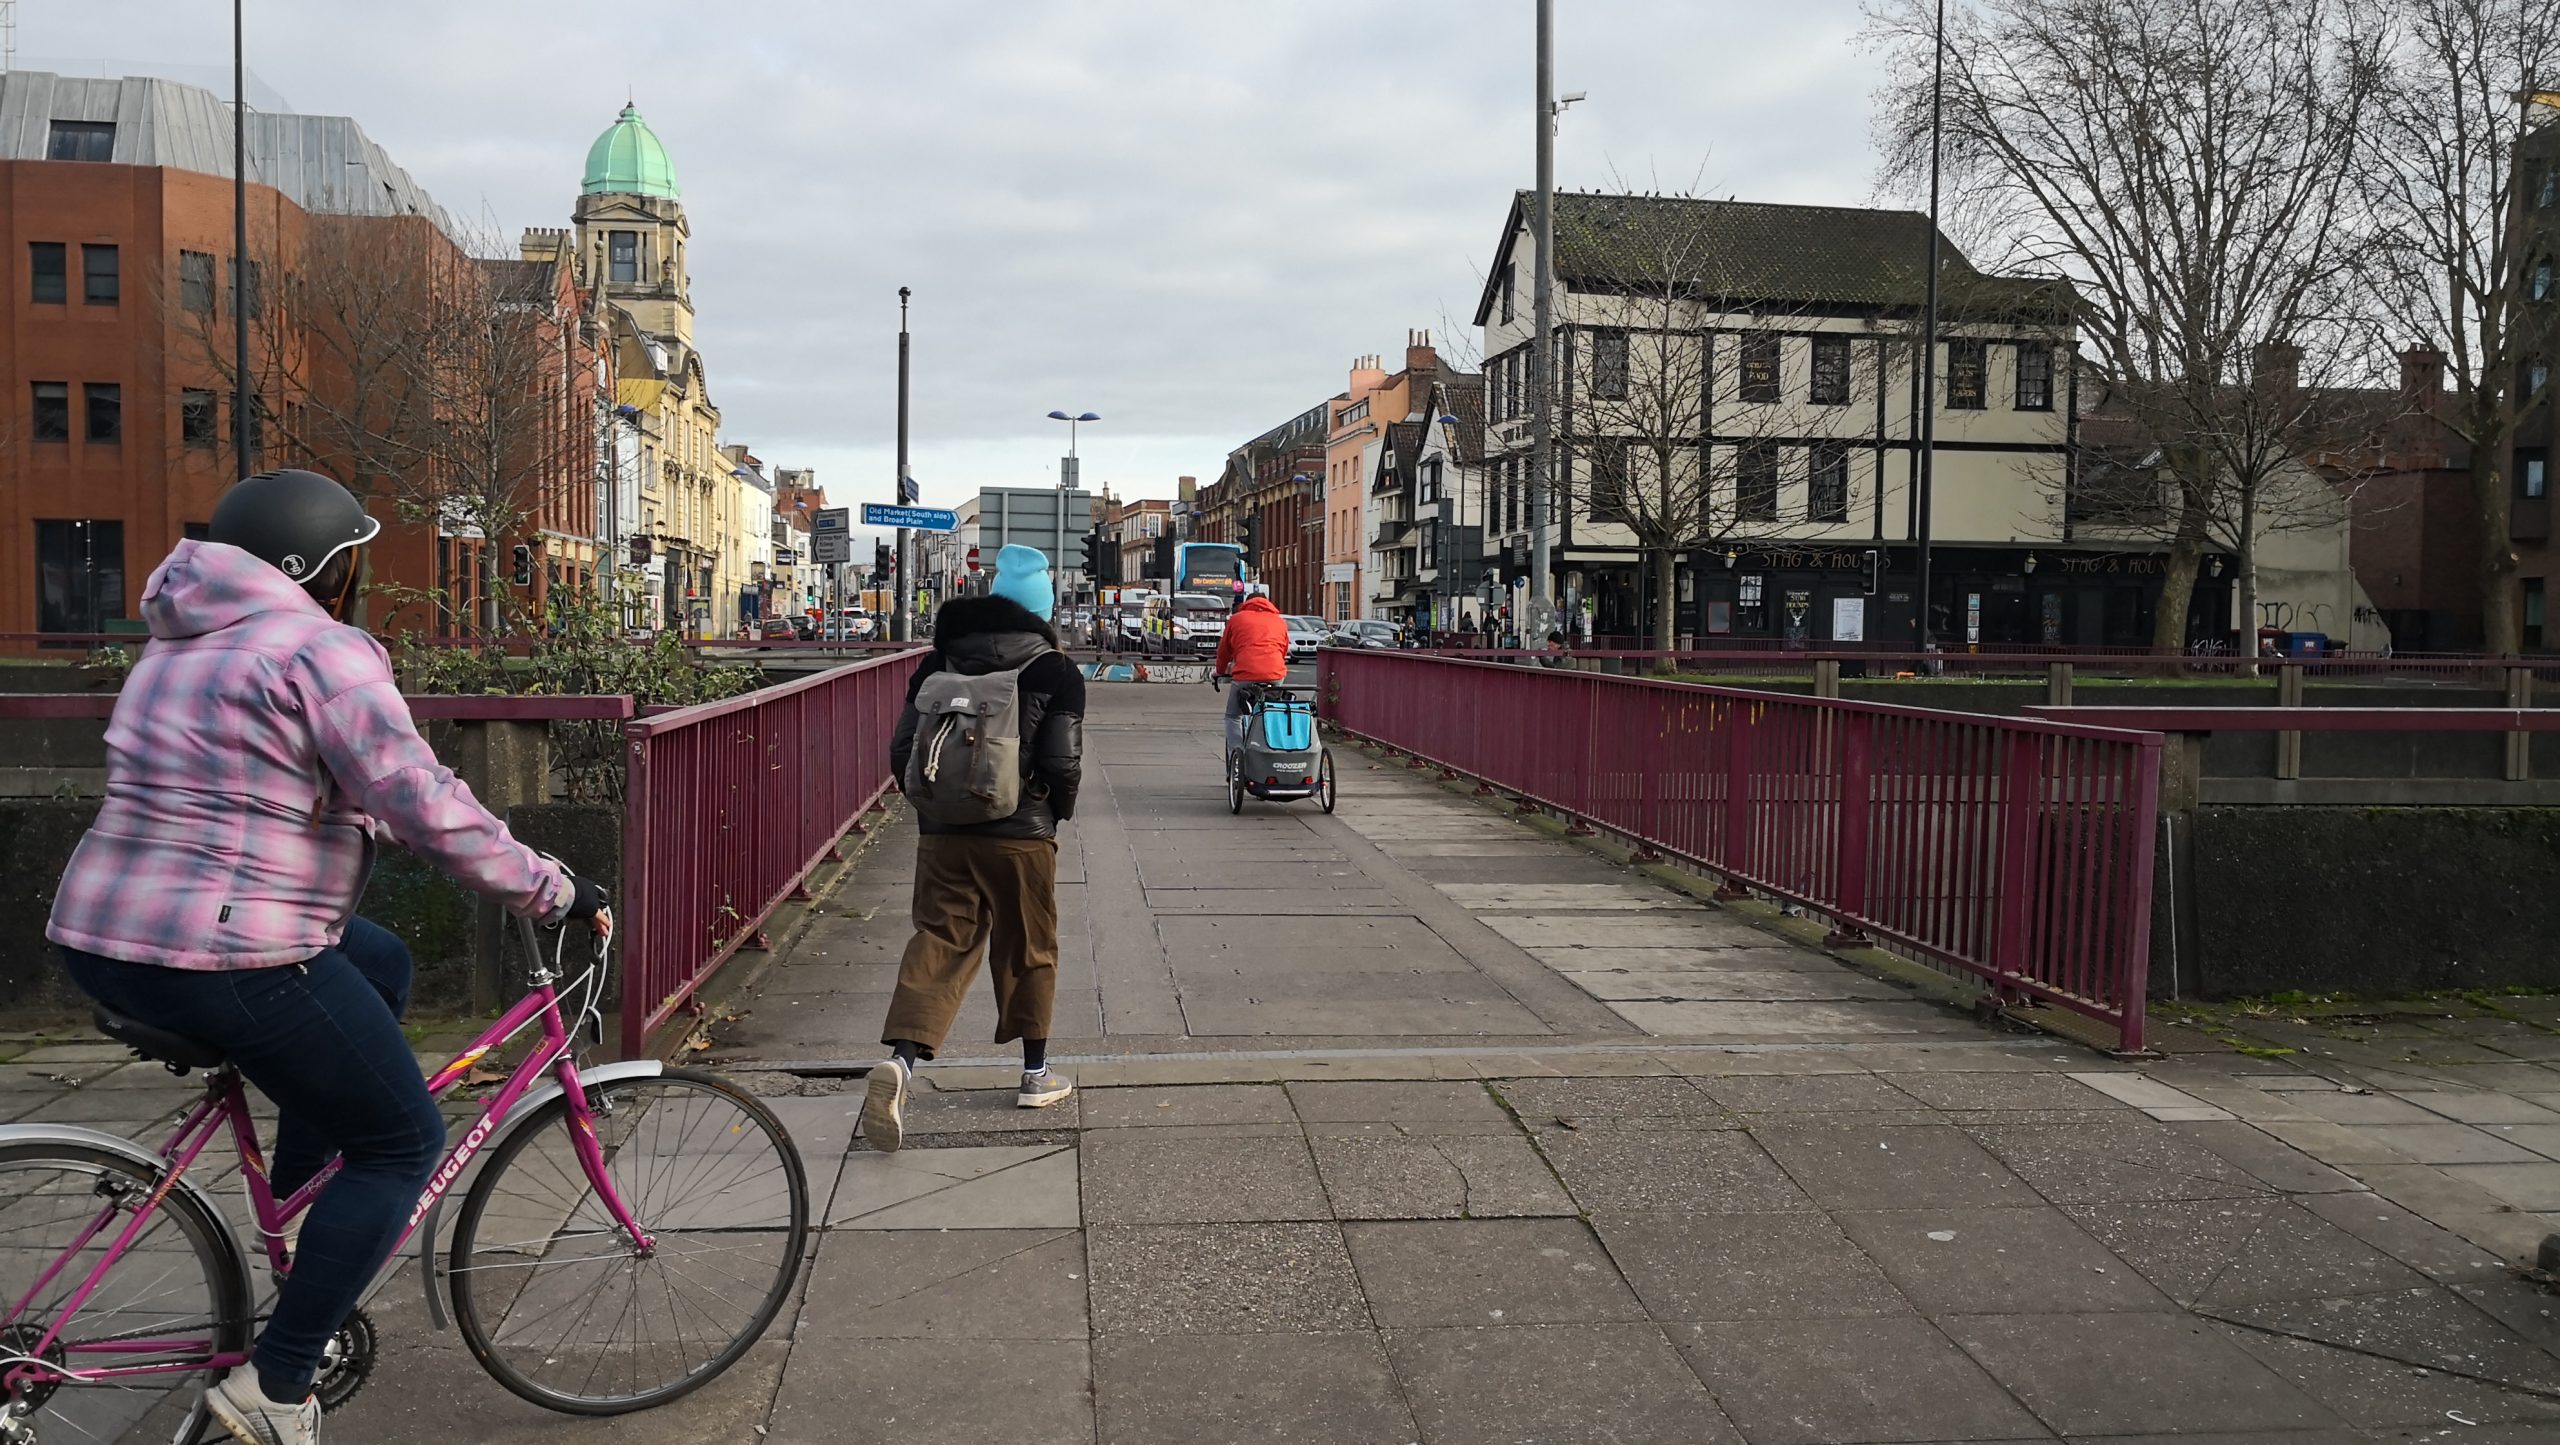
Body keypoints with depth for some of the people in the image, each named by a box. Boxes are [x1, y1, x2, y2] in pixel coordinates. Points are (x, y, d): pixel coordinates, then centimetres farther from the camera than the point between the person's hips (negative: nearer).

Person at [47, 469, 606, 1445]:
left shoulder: (181, 645, 17)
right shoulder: (316, 649, -12)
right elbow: (425, 808, -18)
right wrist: (552, 891, -8)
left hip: (99, 935, 10)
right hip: (227, 960, -9)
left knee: (382, 961, 28)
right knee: (401, 1141, 5)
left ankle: (292, 1199, 27)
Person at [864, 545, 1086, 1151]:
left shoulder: (938, 664, 7)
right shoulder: (1055, 673, -5)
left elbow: (902, 750, 6)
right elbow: (1063, 764, -9)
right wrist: (1057, 811, 10)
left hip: (943, 833, 3)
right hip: (1020, 835, -2)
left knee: (938, 941, 1)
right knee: (1028, 951, 12)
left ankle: (900, 1059, -21)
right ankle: (1036, 1073, 25)